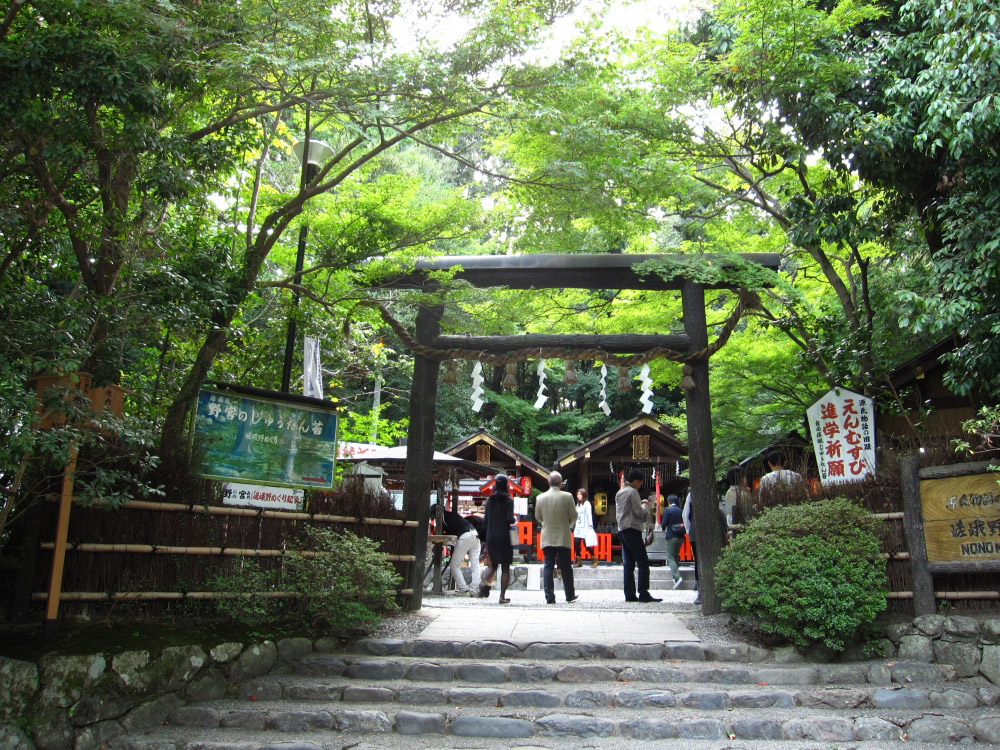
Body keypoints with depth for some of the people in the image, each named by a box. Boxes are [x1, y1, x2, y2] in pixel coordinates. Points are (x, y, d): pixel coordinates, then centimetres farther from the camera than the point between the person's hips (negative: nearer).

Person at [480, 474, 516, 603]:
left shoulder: (490, 500, 7)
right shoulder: (508, 500, -7)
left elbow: (486, 519, 6)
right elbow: (509, 519, -15)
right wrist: (515, 520, 6)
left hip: (491, 536, 4)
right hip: (504, 536, -4)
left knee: (493, 565, 16)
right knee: (505, 568, 3)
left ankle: (485, 585, -9)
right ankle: (502, 596, 0)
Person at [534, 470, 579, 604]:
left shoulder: (540, 498, -1)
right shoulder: (567, 497, -8)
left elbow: (538, 517, 9)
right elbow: (573, 516, -3)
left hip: (547, 538, 1)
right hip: (563, 537, -1)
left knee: (548, 567, 4)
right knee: (565, 568, 9)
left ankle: (549, 596, 1)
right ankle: (570, 595, 17)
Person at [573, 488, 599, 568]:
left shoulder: (587, 503, -3)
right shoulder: (578, 504, 17)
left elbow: (589, 515, -8)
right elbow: (576, 515, 16)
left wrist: (590, 525, -14)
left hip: (585, 528, -7)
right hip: (578, 528, 7)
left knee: (587, 544, -8)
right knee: (576, 543, -2)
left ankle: (594, 560, 6)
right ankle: (579, 561, 6)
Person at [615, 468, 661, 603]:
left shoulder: (619, 493, 17)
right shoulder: (633, 491, -9)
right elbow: (639, 512, -13)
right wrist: (645, 506, 8)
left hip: (622, 530, 9)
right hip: (632, 530, -9)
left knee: (628, 564, 7)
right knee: (643, 562, -7)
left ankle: (629, 594, 5)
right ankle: (644, 593, -11)